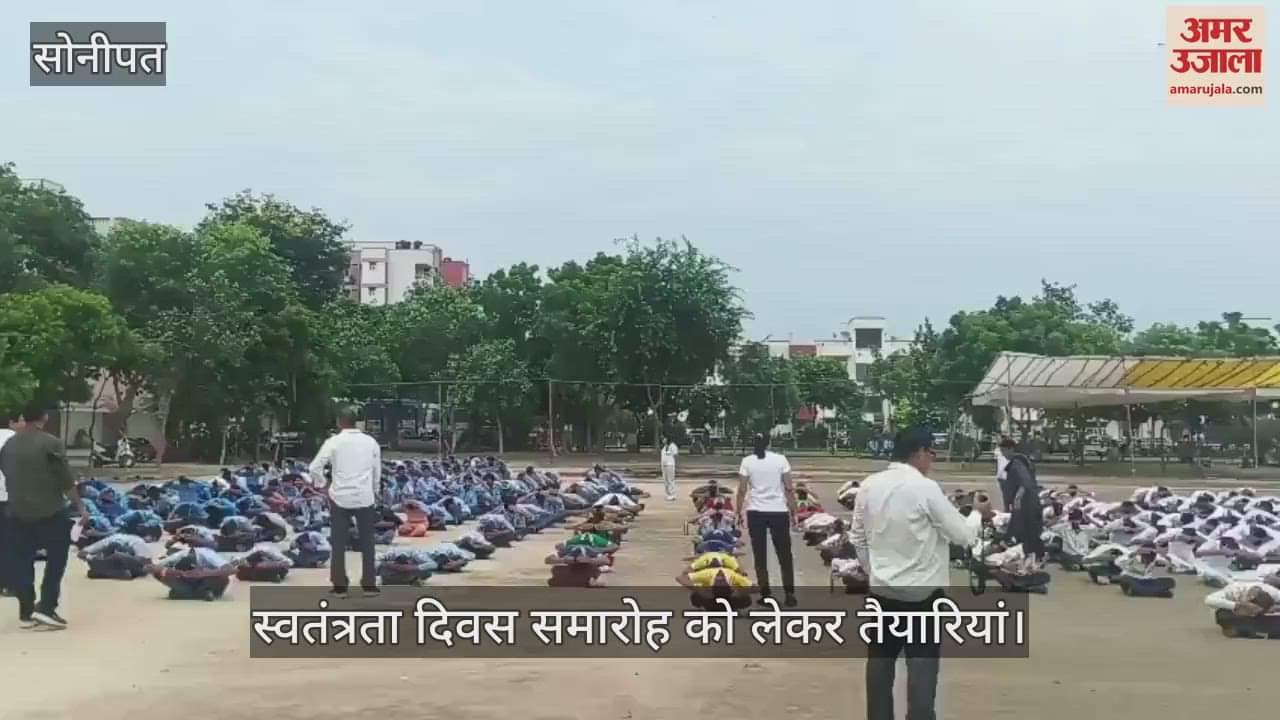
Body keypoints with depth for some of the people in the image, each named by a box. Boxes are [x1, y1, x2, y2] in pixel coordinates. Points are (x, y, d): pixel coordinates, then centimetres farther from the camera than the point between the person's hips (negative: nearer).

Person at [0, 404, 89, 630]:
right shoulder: (50, 443, -11)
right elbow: (66, 480, -12)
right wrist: (79, 506, -4)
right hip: (50, 512, -5)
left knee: (22, 562, 10)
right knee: (56, 559, 5)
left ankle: (26, 613, 14)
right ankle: (46, 608, -3)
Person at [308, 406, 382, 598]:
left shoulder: (333, 442, -4)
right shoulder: (371, 441, 3)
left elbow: (315, 468, -7)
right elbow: (377, 472, 7)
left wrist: (325, 485, 9)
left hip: (340, 497, -1)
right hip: (365, 497, 1)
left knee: (339, 543, 8)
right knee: (367, 542, 11)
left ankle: (340, 586, 10)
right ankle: (369, 585, 12)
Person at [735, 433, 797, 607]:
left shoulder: (747, 461, -1)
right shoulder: (780, 459, -2)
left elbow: (742, 491, -2)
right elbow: (789, 489, -2)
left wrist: (739, 513, 7)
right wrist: (793, 511, 6)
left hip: (756, 513, 0)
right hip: (779, 512, 0)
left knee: (760, 556, 8)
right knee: (785, 555, 10)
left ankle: (766, 595, 9)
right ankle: (789, 594, 6)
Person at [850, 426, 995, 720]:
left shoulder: (868, 486, 0)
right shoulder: (926, 488, -17)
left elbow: (857, 538, 10)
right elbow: (962, 535, -10)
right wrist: (978, 514, 9)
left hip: (881, 590, 5)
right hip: (922, 592, -5)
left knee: (880, 659, 14)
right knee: (922, 664, 2)